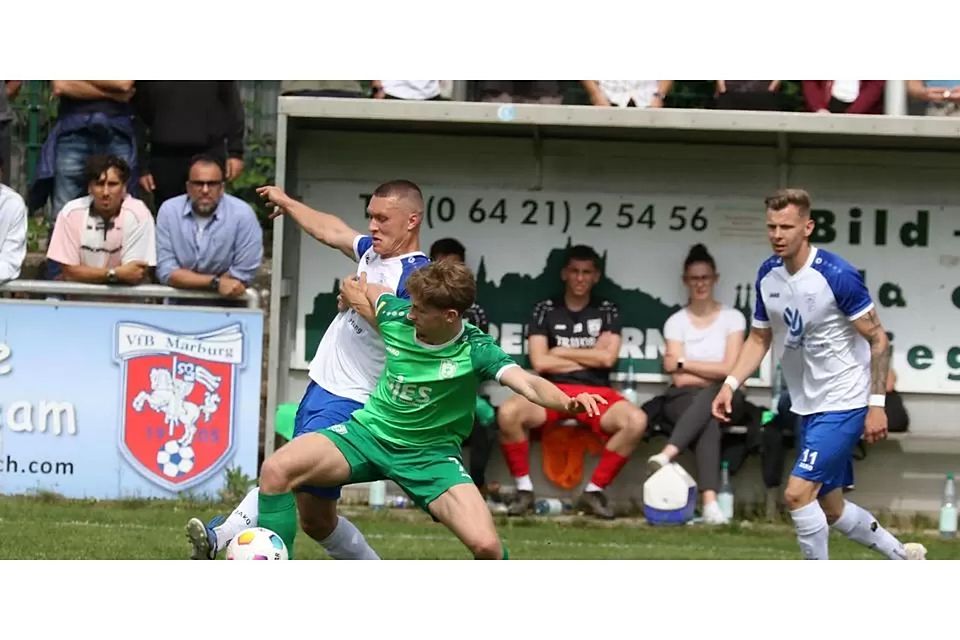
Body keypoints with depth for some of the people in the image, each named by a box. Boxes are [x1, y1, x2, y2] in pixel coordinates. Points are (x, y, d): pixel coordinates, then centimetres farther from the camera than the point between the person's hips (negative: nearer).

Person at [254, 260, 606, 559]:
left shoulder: (476, 351, -20)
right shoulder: (396, 315, -10)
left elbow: (527, 384, -38)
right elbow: (365, 289, 16)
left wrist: (567, 401, -55)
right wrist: (354, 291, -4)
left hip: (429, 453, -3)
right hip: (370, 430, 3)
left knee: (486, 545, -23)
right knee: (276, 470, -21)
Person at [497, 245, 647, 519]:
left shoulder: (607, 311, 13)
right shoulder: (546, 310, 10)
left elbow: (608, 358, -2)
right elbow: (540, 362, -2)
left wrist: (560, 352, 2)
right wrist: (591, 358, 3)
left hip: (596, 392, 1)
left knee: (636, 420, -32)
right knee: (508, 412, -33)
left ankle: (594, 491, -17)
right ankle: (524, 490, -15)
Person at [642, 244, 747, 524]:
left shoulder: (732, 318, 6)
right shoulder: (676, 322, 7)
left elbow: (730, 369, -5)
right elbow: (679, 379, -2)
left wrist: (684, 364, -4)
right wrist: (716, 374, -5)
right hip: (685, 401, 0)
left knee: (710, 396, -40)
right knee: (708, 423, -38)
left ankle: (668, 453, -59)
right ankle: (709, 501, -59)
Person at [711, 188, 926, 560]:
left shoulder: (837, 276, -19)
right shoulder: (768, 275, 1)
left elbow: (877, 339, -14)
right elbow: (760, 338, 14)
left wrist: (877, 404, -18)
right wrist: (731, 384, 0)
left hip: (844, 404, -8)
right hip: (809, 405, 8)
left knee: (798, 493, -17)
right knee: (830, 510, 13)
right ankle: (903, 558, 33)